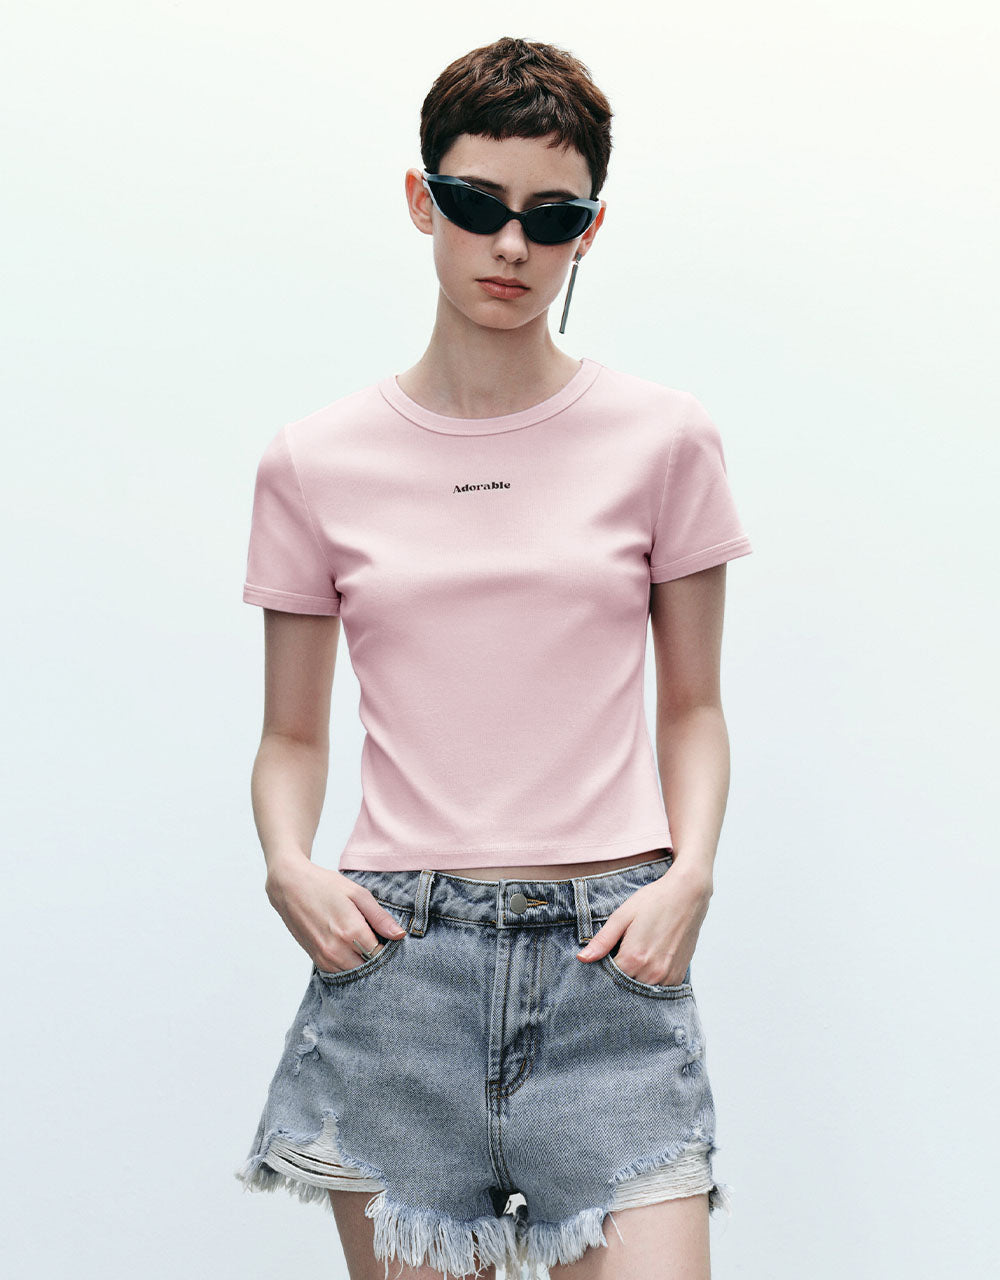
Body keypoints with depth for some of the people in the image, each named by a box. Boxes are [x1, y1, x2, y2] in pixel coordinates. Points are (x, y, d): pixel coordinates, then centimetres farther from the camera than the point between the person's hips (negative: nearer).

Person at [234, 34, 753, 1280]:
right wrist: (289, 866, -8)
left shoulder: (661, 438, 5)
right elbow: (292, 735, 11)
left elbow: (692, 709, 10)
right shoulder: (314, 462, 5)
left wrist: (689, 874, -7)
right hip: (396, 948, 1)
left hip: (609, 952, 0)